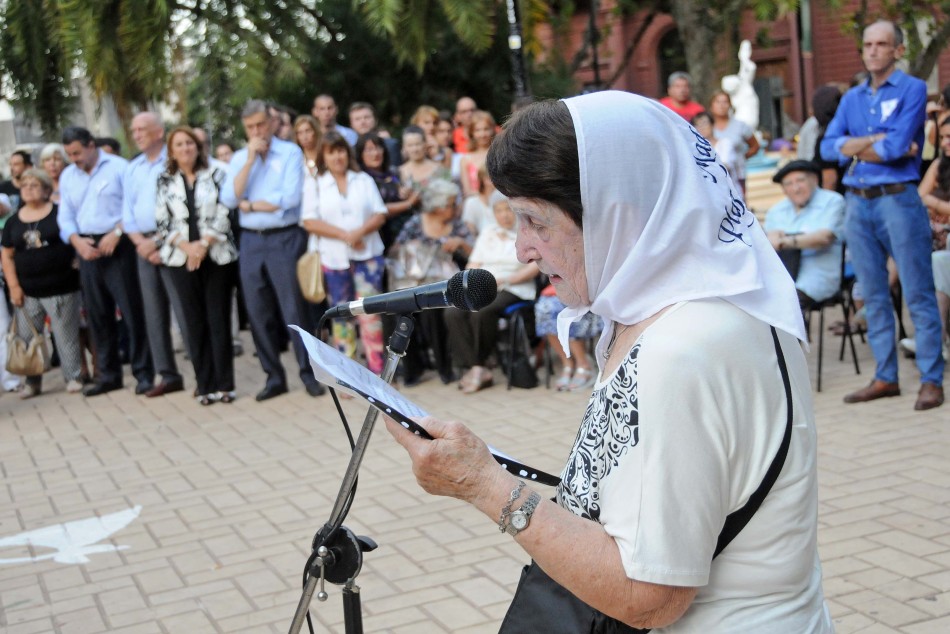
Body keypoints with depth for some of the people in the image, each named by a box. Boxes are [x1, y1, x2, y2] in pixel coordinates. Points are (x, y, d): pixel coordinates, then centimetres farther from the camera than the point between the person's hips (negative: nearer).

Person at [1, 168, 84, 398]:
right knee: (26, 337, 6)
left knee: (66, 335, 1)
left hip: (61, 288, -4)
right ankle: (32, 381, 17)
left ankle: (73, 377, 13)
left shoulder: (59, 212, -2)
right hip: (27, 291, 4)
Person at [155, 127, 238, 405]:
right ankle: (205, 385, 7)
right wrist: (186, 246, -10)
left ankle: (223, 383, 5)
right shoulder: (165, 182, 10)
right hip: (181, 259, 1)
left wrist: (204, 244, -11)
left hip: (217, 255, -1)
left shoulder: (215, 176, 6)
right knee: (194, 322, 1)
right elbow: (162, 222, 4)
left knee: (218, 319, -2)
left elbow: (224, 214, -2)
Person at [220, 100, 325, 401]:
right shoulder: (239, 158, 10)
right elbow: (229, 199, -4)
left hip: (284, 239, -4)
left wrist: (249, 205, -4)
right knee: (258, 314, 7)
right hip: (250, 241, 4)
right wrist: (250, 159, -9)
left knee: (294, 310, -3)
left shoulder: (290, 152, -2)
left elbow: (290, 198, -14)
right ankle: (274, 376, 17)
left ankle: (309, 373, 8)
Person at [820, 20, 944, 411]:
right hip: (857, 202, 6)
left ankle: (931, 380, 1)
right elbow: (828, 147, 2)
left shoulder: (912, 90, -1)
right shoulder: (852, 98, 16)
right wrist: (879, 139, -8)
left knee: (917, 294, -4)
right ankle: (885, 377, 17)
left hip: (898, 199, -6)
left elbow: (898, 146, -14)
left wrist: (855, 149, 0)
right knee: (873, 295, 9)